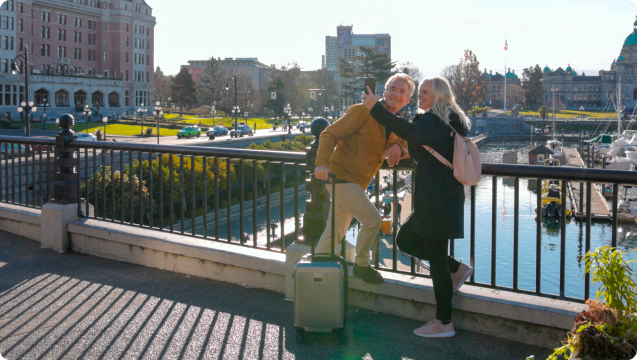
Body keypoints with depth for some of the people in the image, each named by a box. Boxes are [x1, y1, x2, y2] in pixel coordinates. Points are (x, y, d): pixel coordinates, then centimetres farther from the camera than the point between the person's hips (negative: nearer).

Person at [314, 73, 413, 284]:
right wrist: (322, 163, -31)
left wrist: (398, 148, -13)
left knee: (335, 232, 14)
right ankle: (361, 265, 10)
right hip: (340, 177, -8)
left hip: (355, 183, 8)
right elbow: (330, 134, -16)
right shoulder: (363, 111, -13)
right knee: (372, 220, -11)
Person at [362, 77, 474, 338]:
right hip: (443, 196, 10)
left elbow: (409, 131, -34)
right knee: (406, 238, 19)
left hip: (437, 199, -10)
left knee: (436, 259, -2)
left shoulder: (431, 121, -13)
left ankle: (444, 324, 8)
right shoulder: (448, 121, 17)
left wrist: (376, 108, -30)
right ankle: (457, 269, 23)